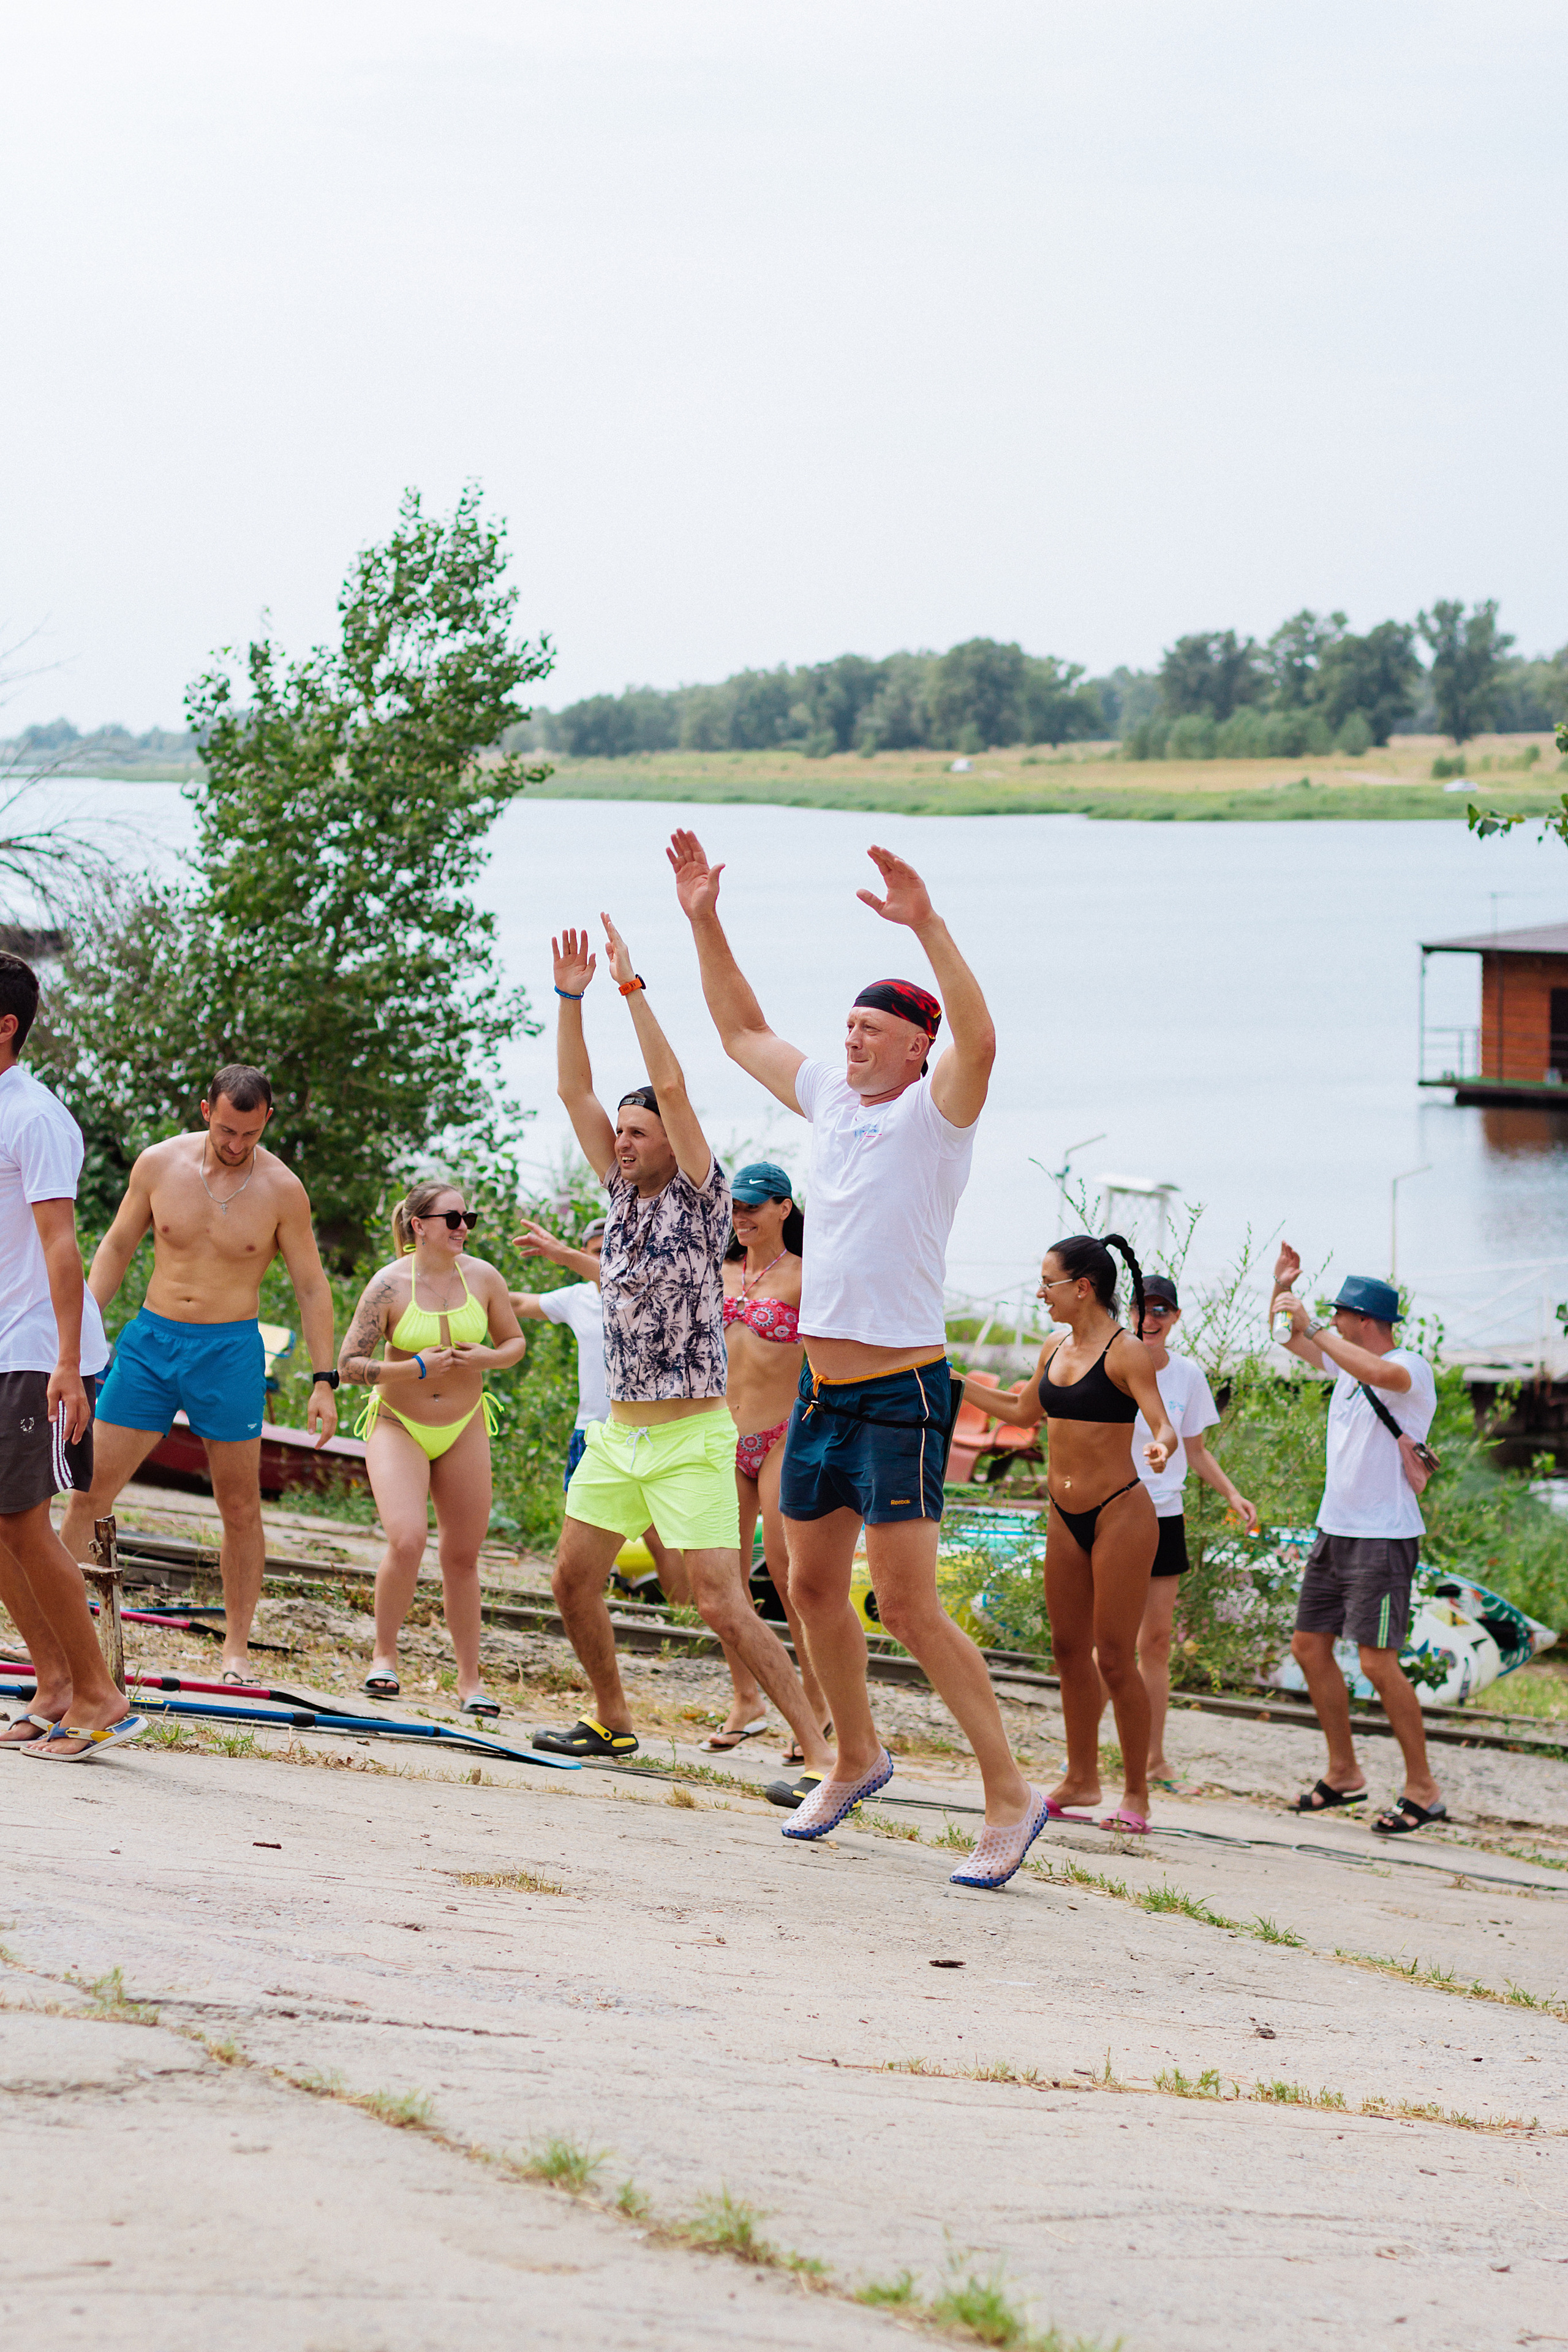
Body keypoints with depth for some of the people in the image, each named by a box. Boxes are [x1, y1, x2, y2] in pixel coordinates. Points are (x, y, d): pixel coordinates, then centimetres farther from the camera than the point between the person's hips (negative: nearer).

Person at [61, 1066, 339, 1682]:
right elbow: (117, 1246, 10)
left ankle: (235, 1650, 14)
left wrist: (324, 1381, -3)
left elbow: (312, 1288, 1)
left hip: (230, 1352, -1)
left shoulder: (282, 1190, -6)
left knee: (240, 1508, 3)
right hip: (151, 1339, 1)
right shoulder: (159, 1164, -2)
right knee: (90, 1488, -3)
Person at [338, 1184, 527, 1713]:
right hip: (398, 1426, -4)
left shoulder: (483, 1276, -5)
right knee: (407, 1541, -22)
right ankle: (384, 1655, -3)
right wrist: (417, 1368, -24)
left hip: (463, 1429, 4)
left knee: (462, 1556, 5)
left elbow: (515, 1342, 8)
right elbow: (349, 1364, -14)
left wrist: (486, 1358, -14)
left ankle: (470, 1678, 15)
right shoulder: (389, 1285, -15)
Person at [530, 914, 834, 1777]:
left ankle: (821, 1753, -14)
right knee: (573, 1582, 13)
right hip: (618, 1432, 8)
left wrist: (631, 986, -17)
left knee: (724, 1606, -15)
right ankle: (612, 1721, 32)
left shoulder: (701, 1201, -8)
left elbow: (673, 1087, -18)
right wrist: (569, 998, 0)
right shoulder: (624, 1194, 11)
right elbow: (577, 1092, 9)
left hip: (688, 1438, -8)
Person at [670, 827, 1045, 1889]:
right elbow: (742, 1029, 24)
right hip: (821, 1389, 8)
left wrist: (929, 927, -39)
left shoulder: (935, 1112, -8)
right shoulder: (831, 1097, 11)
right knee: (814, 1585, 17)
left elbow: (979, 1039, -30)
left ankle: (1012, 1795, -9)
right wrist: (704, 921, 16)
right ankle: (857, 1755, 37)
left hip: (901, 1394, -8)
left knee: (908, 1604, -13)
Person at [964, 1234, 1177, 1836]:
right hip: (1065, 1516, 7)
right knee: (1069, 1649, 11)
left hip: (1119, 1515, -7)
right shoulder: (1055, 1350, 9)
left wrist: (1159, 1448, -45)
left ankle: (1136, 1792, 4)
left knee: (1114, 1657, -6)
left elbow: (1164, 1427, -22)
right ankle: (1082, 1778, 22)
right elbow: (1024, 1411, 27)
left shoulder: (1125, 1352, -14)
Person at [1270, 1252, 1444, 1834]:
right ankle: (1344, 1774, 22)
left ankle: (1423, 1789, -3)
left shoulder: (1411, 1368, -14)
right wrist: (1282, 1287, 7)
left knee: (1377, 1663, -12)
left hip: (1384, 1539, -9)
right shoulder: (1346, 1364, 11)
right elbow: (1286, 1337, 25)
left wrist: (1313, 1328, -34)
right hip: (1334, 1531, 9)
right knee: (1309, 1646, 11)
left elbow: (1381, 1373, -39)